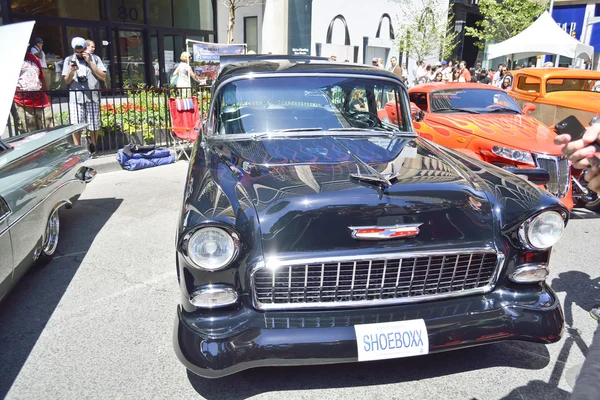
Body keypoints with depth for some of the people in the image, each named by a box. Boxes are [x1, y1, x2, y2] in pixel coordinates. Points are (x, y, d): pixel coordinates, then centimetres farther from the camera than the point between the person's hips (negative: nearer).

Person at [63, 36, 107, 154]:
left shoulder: (95, 58, 9)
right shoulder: (69, 60, 12)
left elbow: (103, 77, 0)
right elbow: (67, 81, 11)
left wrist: (90, 62, -5)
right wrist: (71, 71, -10)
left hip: (92, 97, -1)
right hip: (75, 98, 1)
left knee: (94, 126, 2)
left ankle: (92, 147, 20)